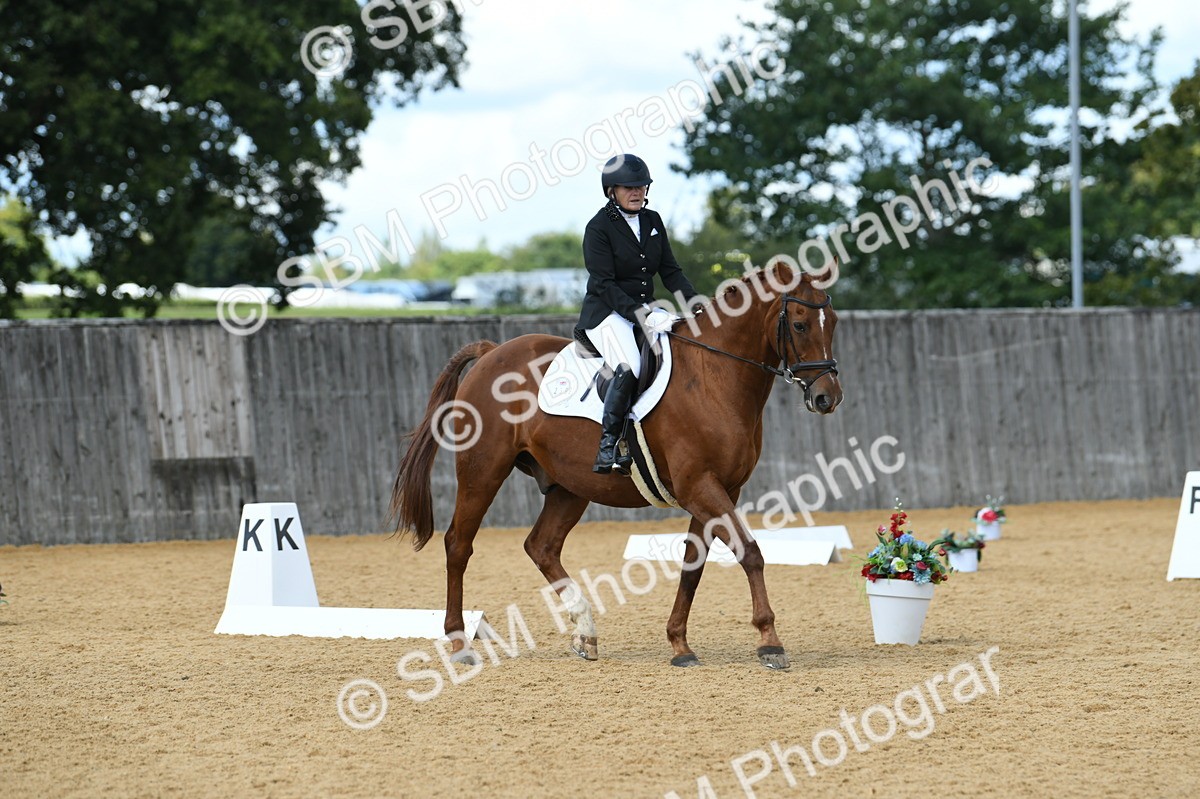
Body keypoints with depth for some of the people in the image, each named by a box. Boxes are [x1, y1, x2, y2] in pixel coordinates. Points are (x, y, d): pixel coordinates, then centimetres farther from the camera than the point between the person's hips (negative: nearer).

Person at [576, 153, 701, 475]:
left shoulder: (653, 221, 12)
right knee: (629, 368, -33)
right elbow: (604, 284, -15)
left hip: (646, 308, 7)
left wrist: (693, 300, -7)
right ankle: (608, 447, -26)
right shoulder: (599, 227, -9)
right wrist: (640, 314, -25)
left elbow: (670, 270, 12)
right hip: (607, 313, -7)